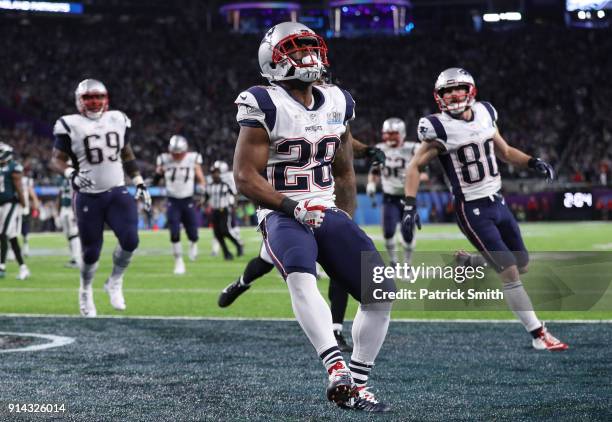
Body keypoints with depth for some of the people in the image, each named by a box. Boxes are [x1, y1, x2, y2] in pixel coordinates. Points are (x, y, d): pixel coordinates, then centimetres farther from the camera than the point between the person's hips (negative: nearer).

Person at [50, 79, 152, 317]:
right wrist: (72, 174, -24)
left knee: (130, 240, -17)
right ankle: (86, 291, 31)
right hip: (88, 197, -3)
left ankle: (115, 282, 9)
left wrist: (140, 184, 13)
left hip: (117, 192, 3)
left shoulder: (118, 120, 7)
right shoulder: (70, 125, -5)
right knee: (91, 252, 0)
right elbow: (56, 160, -4)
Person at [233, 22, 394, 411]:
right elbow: (246, 176, -12)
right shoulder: (266, 106, -8)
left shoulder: (337, 103, 10)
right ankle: (338, 371, -46)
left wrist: (347, 224, 14)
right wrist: (293, 207, -22)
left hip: (330, 214, 6)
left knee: (382, 292, -4)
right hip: (283, 215, -6)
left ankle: (357, 386, 8)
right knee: (301, 277, -37)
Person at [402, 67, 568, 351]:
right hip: (472, 210, -7)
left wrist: (533, 163, -1)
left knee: (523, 264, 14)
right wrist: (410, 207, -19)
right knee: (510, 272, -11)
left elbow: (505, 152, 17)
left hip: (497, 202, 7)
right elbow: (414, 167, -8)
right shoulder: (440, 128, -14)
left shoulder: (485, 114, 3)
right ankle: (538, 334, -4)